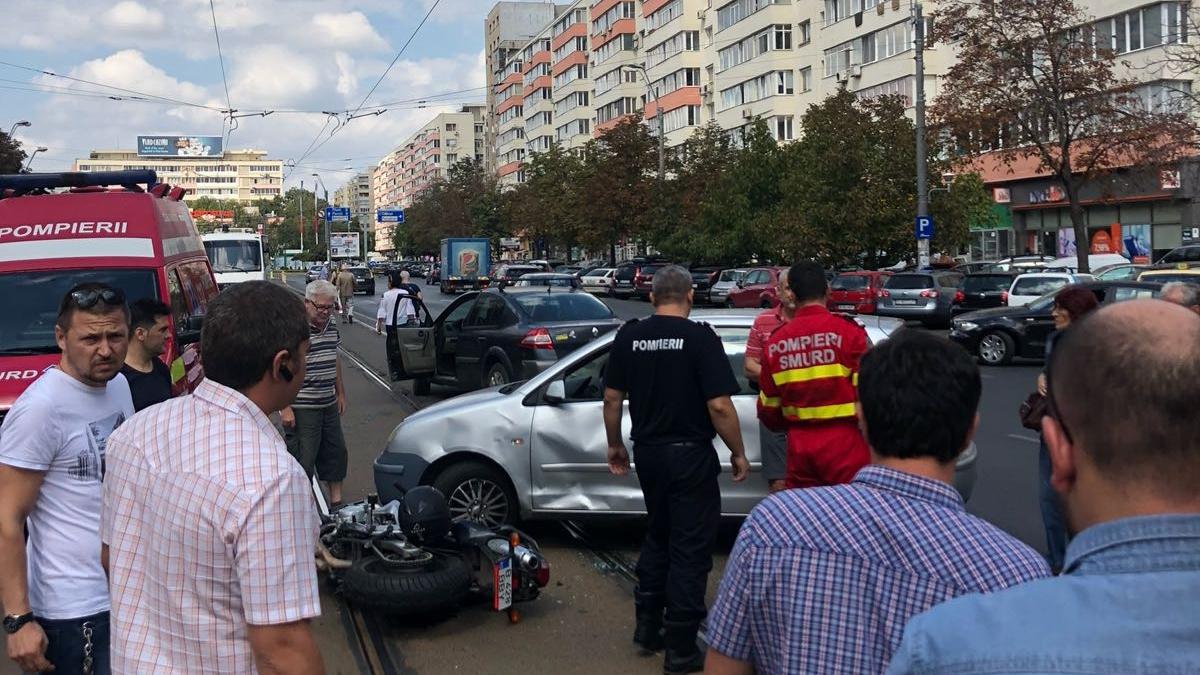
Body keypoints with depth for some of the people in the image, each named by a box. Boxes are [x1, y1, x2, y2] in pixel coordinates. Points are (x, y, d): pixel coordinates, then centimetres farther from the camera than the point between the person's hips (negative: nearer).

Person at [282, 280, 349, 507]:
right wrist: (285, 407, -20)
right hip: (301, 409, -8)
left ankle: (336, 502, 31)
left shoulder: (331, 325, 7)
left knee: (336, 453, 17)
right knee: (303, 462, -2)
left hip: (329, 405, 8)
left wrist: (340, 393, 21)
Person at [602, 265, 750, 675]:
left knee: (658, 537, 23)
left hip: (647, 453, 5)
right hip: (690, 455, -5)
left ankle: (648, 625, 28)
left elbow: (612, 397, 5)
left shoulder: (629, 337, 2)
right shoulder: (700, 338, -13)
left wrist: (615, 445, 18)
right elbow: (719, 406, -17)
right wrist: (738, 454, -5)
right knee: (690, 548, 4)